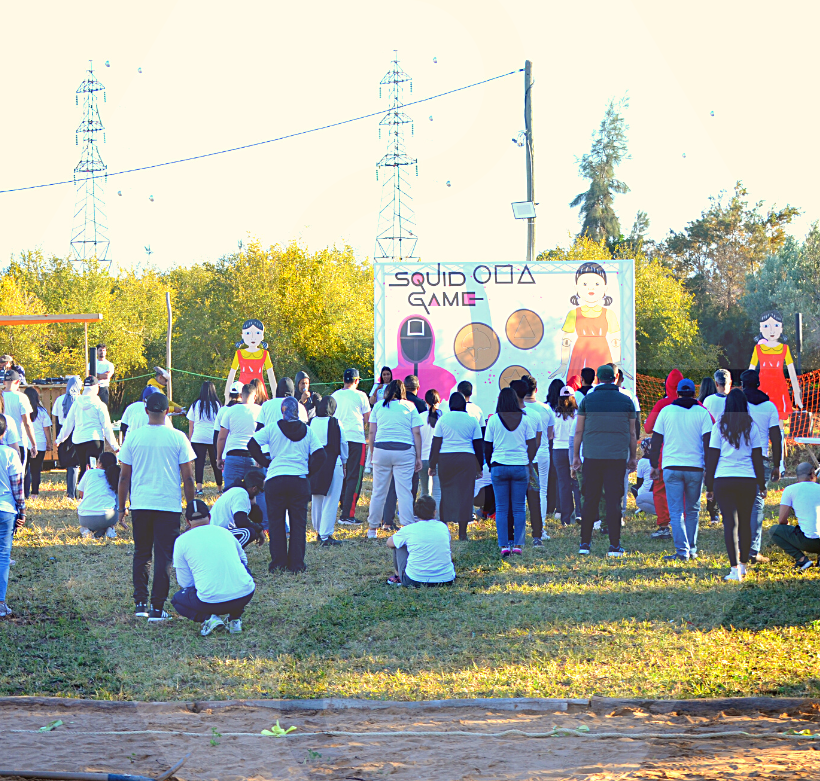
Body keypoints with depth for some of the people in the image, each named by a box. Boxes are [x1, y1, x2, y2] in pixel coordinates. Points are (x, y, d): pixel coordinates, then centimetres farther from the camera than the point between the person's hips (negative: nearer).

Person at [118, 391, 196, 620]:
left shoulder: (133, 437, 1)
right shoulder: (178, 438, -3)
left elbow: (124, 476, 5)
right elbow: (188, 477, -2)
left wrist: (121, 508, 14)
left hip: (140, 505, 2)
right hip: (169, 504, -2)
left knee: (141, 554, 15)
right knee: (163, 557, 3)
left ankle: (140, 603, 9)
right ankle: (157, 608, 0)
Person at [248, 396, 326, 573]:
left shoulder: (272, 429, 1)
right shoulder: (307, 431, 6)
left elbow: (252, 445, -4)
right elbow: (320, 456, 0)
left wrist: (266, 462, 6)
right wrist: (308, 472, 10)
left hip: (275, 480, -1)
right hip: (299, 480, 1)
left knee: (276, 523, 7)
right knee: (298, 524, 6)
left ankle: (278, 562, 7)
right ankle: (296, 564, 5)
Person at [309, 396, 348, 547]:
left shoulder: (312, 423, 0)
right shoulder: (335, 424, -10)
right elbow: (342, 444, -1)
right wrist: (344, 463, 12)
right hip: (332, 463, -5)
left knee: (316, 500, 17)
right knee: (330, 501, -2)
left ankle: (319, 531, 28)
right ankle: (326, 536, -5)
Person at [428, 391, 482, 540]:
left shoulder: (443, 419, 4)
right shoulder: (472, 420, 5)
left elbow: (436, 444, 3)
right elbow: (478, 445, 7)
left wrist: (432, 465, 8)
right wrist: (479, 466, 14)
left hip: (445, 459, 1)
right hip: (467, 459, -1)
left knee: (446, 493, 10)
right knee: (465, 494, 0)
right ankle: (462, 532, -2)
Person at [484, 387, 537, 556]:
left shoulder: (493, 419, -1)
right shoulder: (525, 419, 2)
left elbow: (487, 447, 4)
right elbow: (532, 445, 4)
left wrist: (489, 464, 17)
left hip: (499, 466, -1)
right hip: (520, 466, 1)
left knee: (501, 508, 3)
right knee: (519, 508, 5)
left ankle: (504, 545, -1)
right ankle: (518, 544, 2)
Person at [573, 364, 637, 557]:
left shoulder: (588, 400, 2)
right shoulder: (626, 401, 4)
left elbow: (579, 431, 4)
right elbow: (632, 433, 8)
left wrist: (576, 456, 12)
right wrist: (633, 458, 17)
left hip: (592, 456, 0)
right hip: (617, 457, 0)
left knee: (590, 500, 6)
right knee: (614, 501, 0)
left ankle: (585, 543, 7)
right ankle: (614, 546, -3)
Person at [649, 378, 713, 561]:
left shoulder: (666, 411, 3)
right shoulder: (702, 413, 2)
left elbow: (656, 442, 5)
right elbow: (708, 443, -3)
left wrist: (654, 466, 14)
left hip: (672, 467, -1)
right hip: (695, 467, 1)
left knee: (676, 512, -2)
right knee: (692, 511, 14)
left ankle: (682, 550, -14)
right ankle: (692, 549, 18)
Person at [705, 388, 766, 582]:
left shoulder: (719, 426, 1)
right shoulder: (751, 426, 3)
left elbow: (712, 457, 2)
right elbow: (757, 457, 5)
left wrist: (709, 486, 8)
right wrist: (762, 484, 13)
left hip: (723, 479, -1)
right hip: (747, 479, 1)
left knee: (730, 522, -3)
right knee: (745, 522, 14)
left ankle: (735, 569, -11)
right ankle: (743, 565, 23)